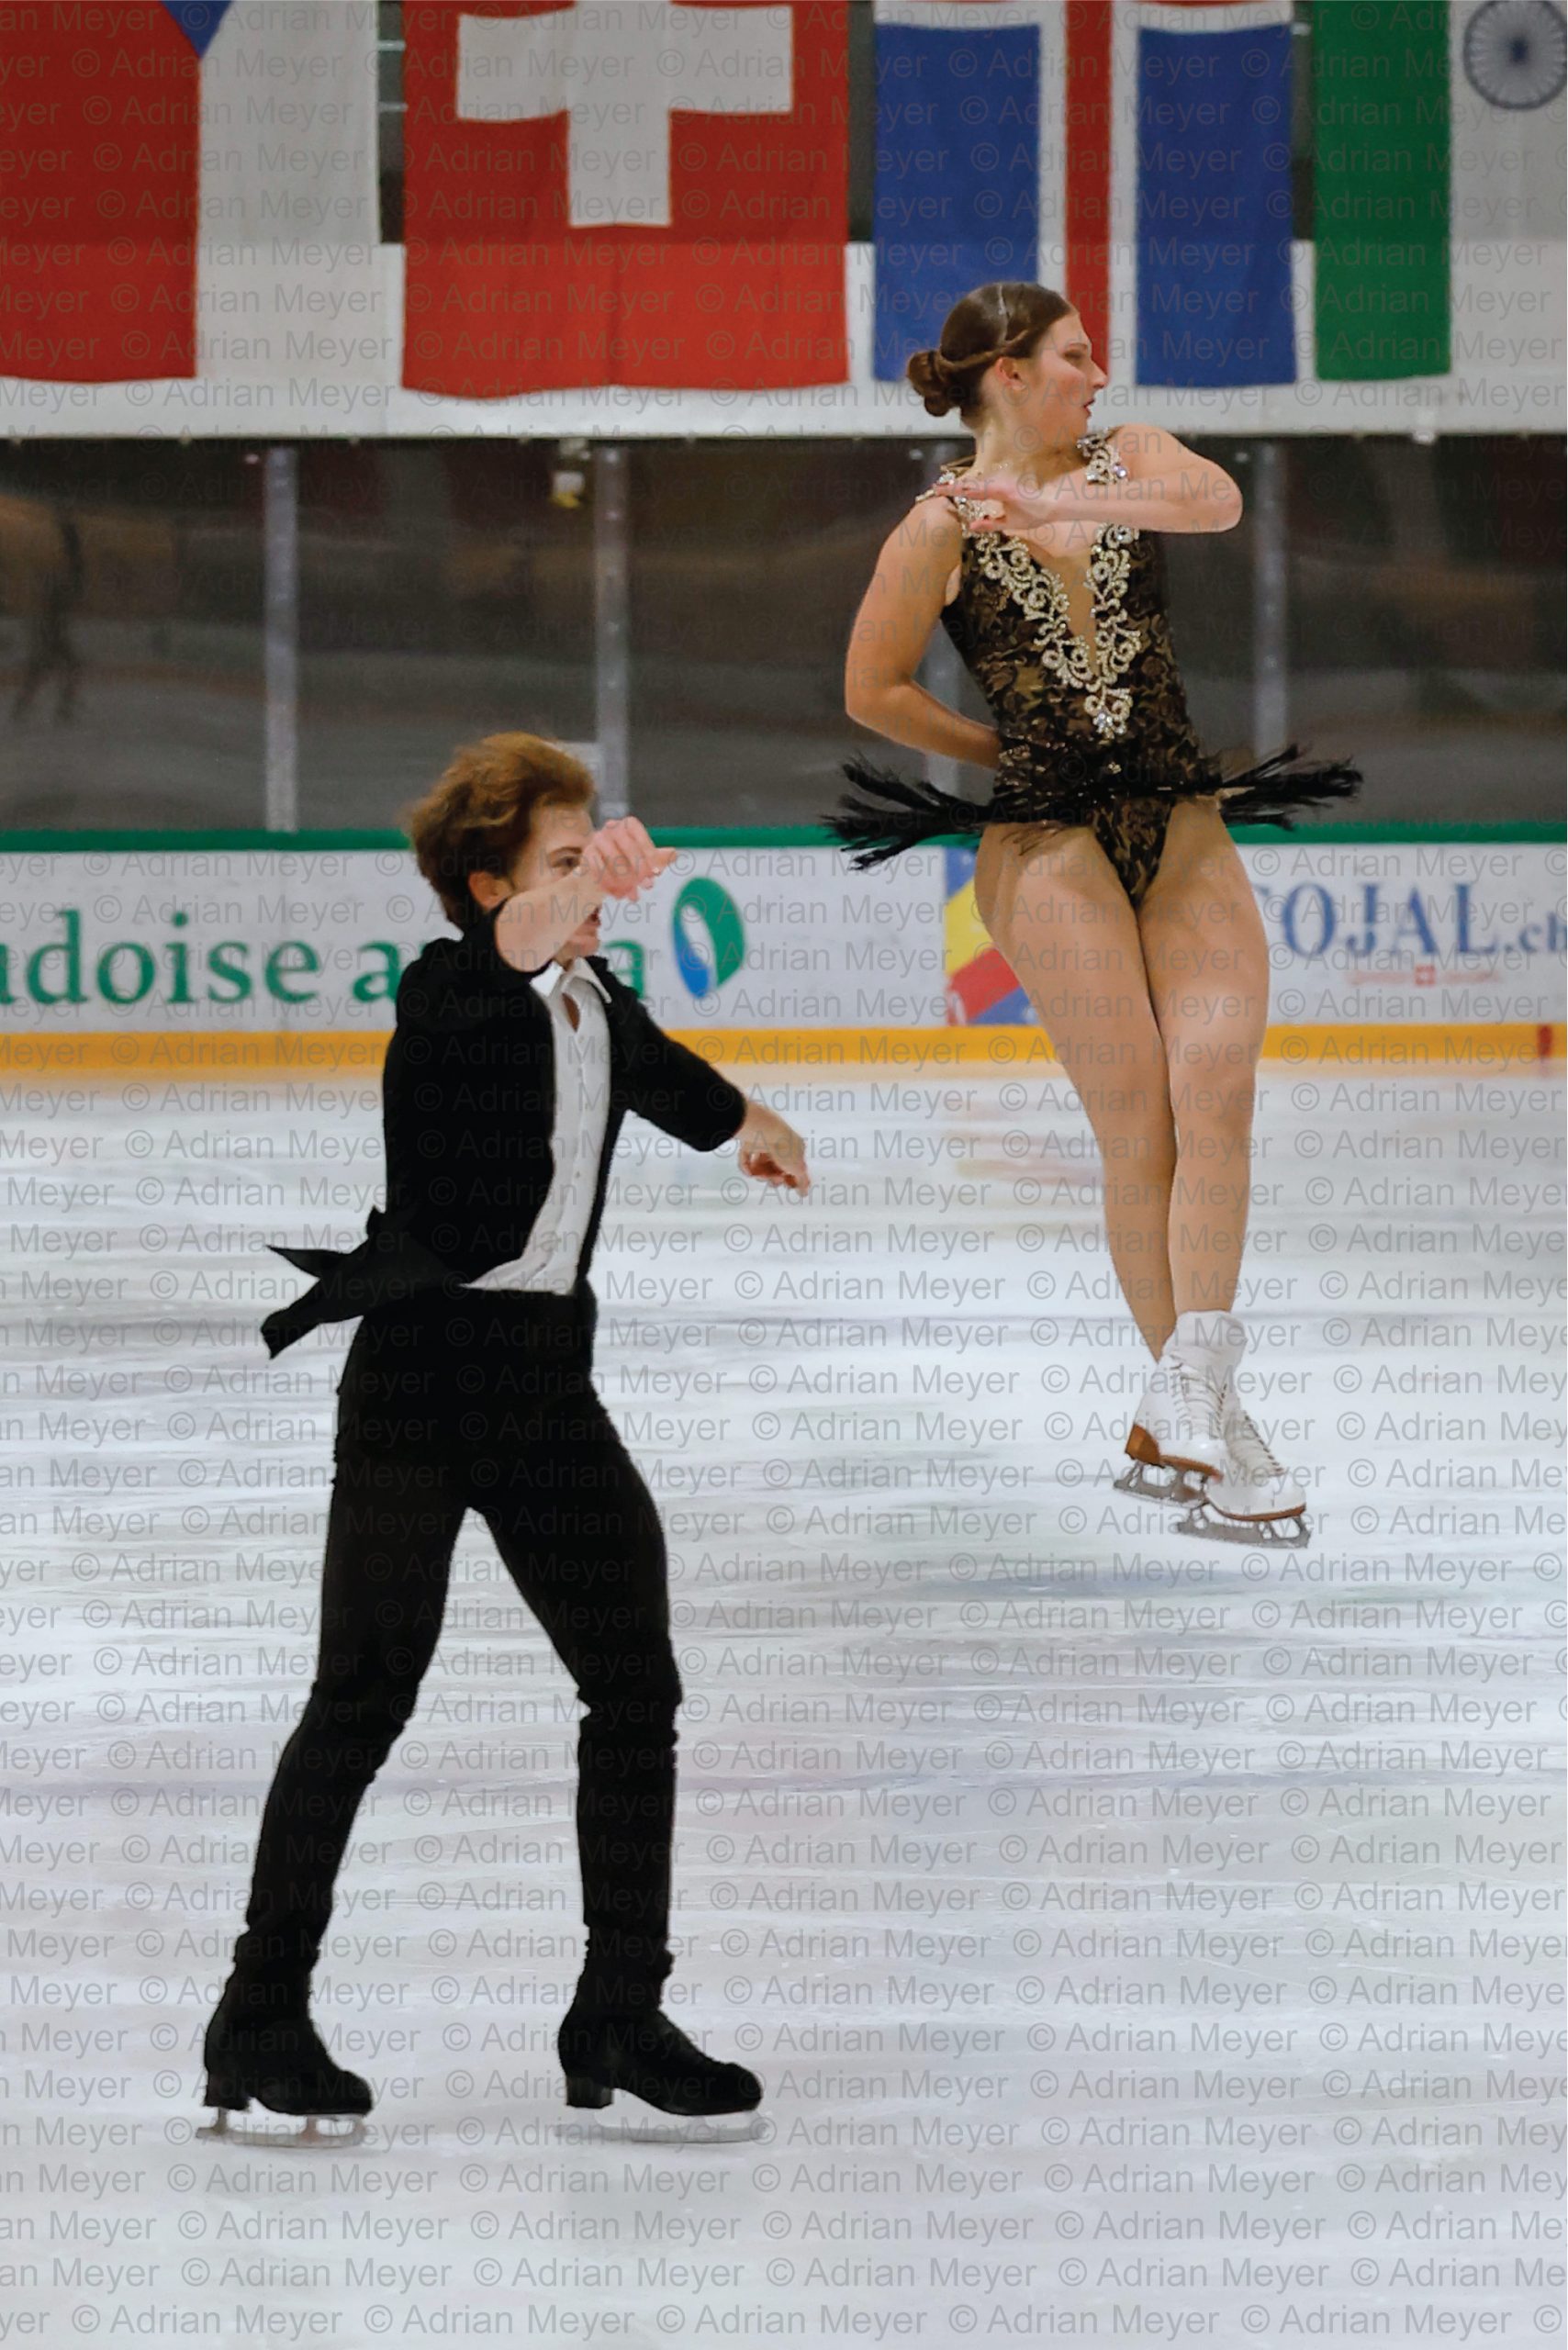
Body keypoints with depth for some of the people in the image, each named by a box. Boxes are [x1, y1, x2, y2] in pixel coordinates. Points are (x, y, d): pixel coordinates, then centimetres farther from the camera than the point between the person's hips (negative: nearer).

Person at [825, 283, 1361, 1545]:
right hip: (1049, 839, -3)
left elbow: (1215, 501, -13)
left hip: (1183, 825, 4)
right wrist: (1013, 754, 7)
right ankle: (1212, 1434, -1)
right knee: (1142, 1125, -8)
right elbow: (874, 689, 4)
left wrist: (1061, 504, -22)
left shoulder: (1128, 459, 9)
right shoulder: (943, 526, -1)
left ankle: (1182, 1408, -16)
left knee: (1217, 1073, -17)